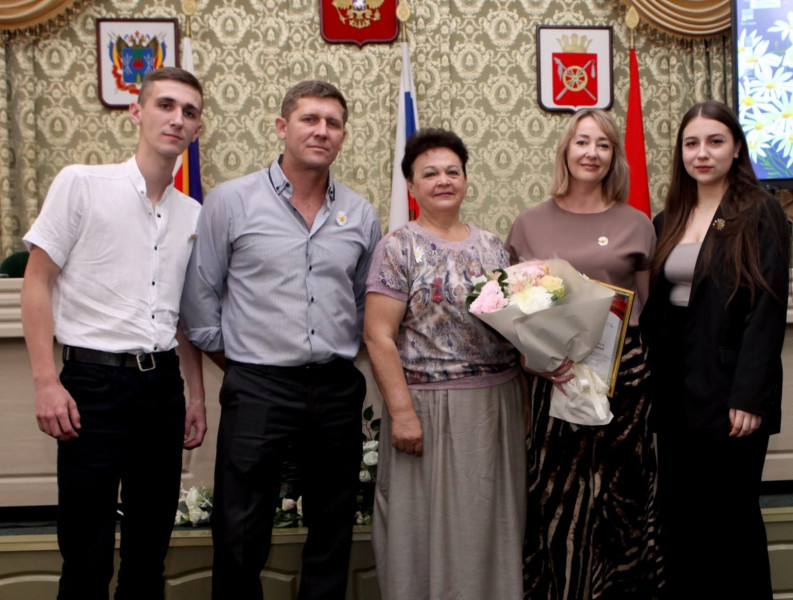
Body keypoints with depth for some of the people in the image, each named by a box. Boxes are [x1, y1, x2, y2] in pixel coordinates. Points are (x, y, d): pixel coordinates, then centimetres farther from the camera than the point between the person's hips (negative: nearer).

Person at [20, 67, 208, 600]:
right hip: (96, 380, -5)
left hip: (164, 384, 5)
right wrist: (46, 381, -11)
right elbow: (37, 283, -4)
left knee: (151, 544, 14)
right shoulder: (81, 184, -2)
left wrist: (196, 396, 14)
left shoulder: (193, 215, 11)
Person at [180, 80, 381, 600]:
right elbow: (200, 298, 2)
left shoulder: (360, 214, 8)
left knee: (332, 529, 14)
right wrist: (237, 364, 3)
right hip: (258, 387, -3)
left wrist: (341, 356, 12)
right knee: (240, 536, 3)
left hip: (337, 387, 3)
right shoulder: (231, 201, -2)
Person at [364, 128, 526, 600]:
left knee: (490, 521, 13)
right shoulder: (399, 249, -5)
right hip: (432, 407, -5)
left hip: (498, 404, 5)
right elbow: (378, 336, -11)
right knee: (431, 524, 5)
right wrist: (402, 412, -17)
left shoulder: (492, 246, 11)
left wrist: (522, 401, 10)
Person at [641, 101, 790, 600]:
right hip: (675, 392, 5)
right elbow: (655, 308, 12)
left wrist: (749, 396, -16)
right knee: (681, 516, 10)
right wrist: (653, 383, 4)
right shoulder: (669, 221, 12)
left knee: (732, 516, 5)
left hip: (729, 391, -5)